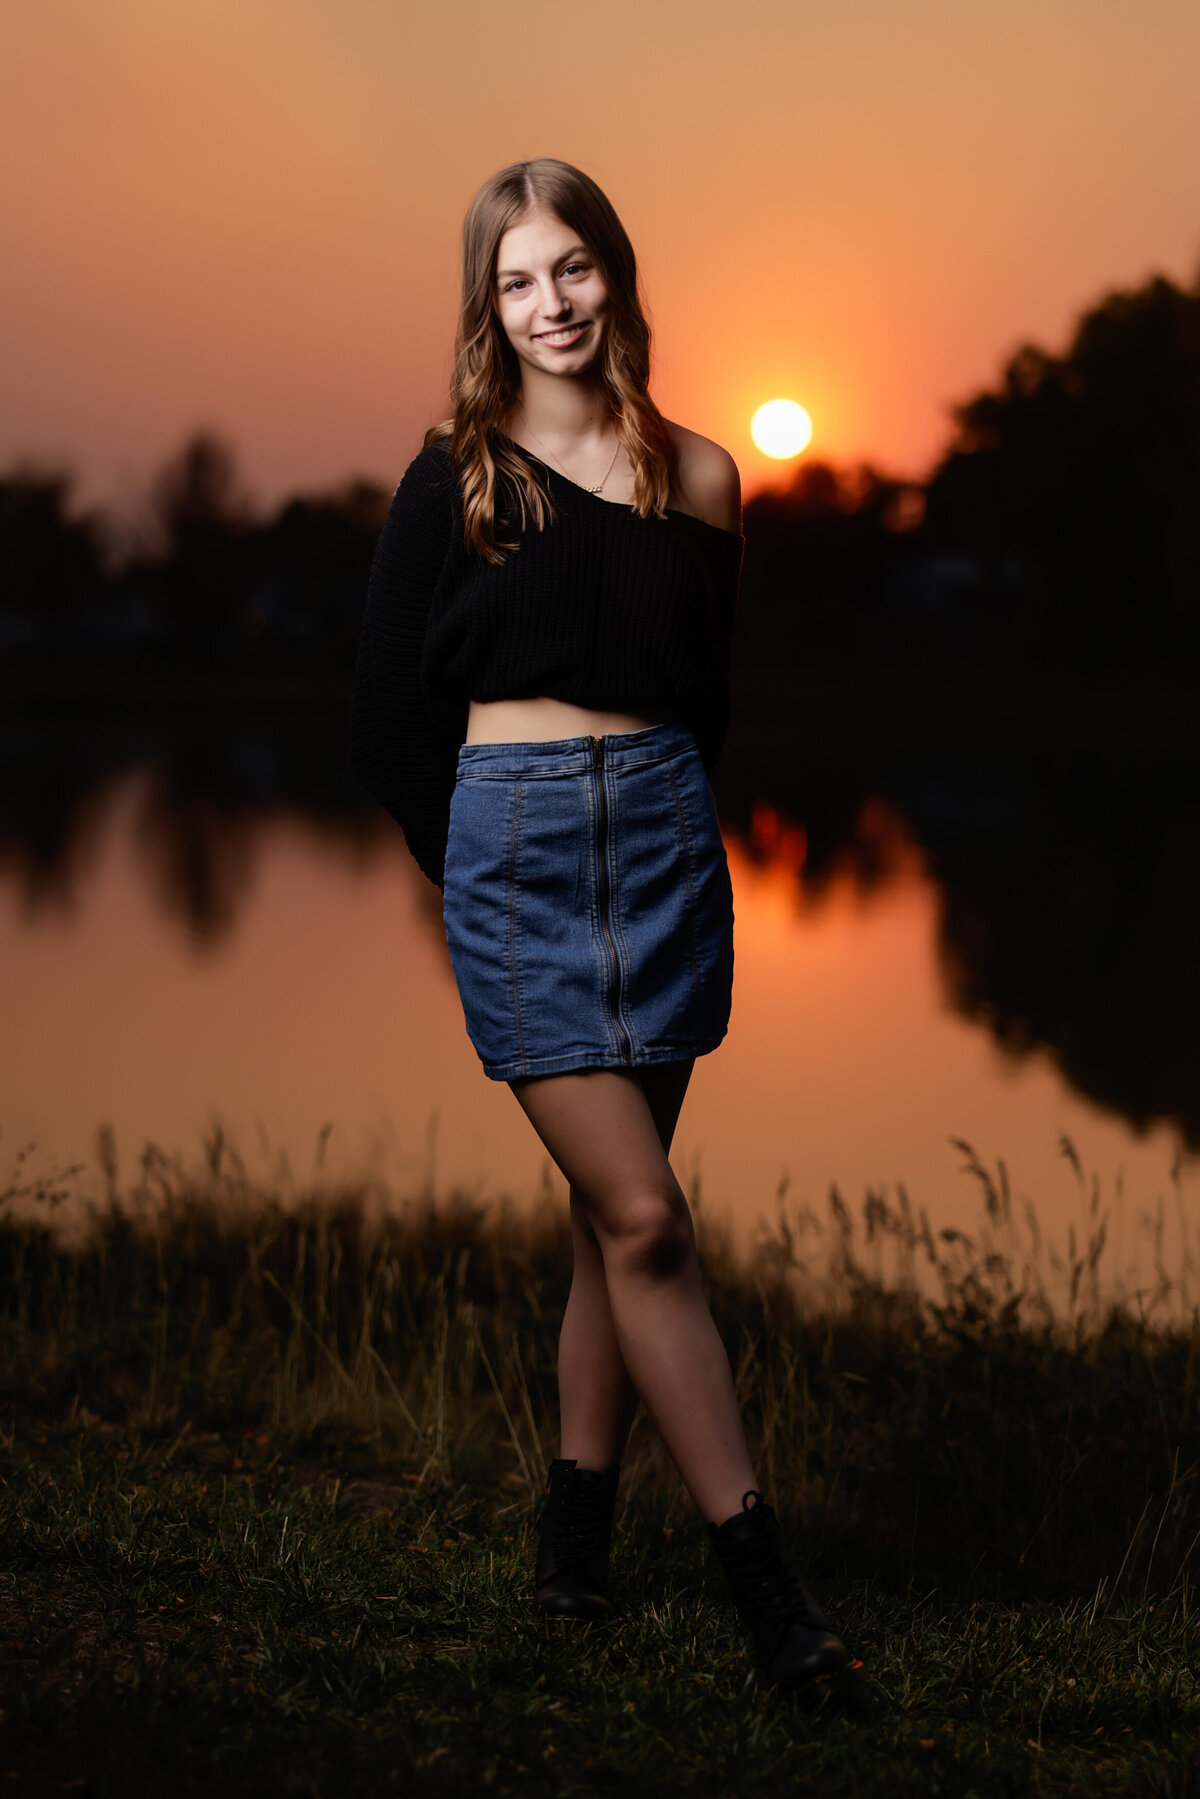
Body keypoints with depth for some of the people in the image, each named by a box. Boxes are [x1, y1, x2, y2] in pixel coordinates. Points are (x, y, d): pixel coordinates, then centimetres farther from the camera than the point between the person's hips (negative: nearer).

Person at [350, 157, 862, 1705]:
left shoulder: (697, 478, 9)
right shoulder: (455, 482, 2)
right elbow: (387, 714, 5)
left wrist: (650, 811, 10)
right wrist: (476, 859, 8)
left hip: (662, 837, 3)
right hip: (513, 840, -3)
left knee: (617, 1215, 7)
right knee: (643, 1219, -8)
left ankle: (578, 1521, 22)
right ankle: (758, 1574, -4)